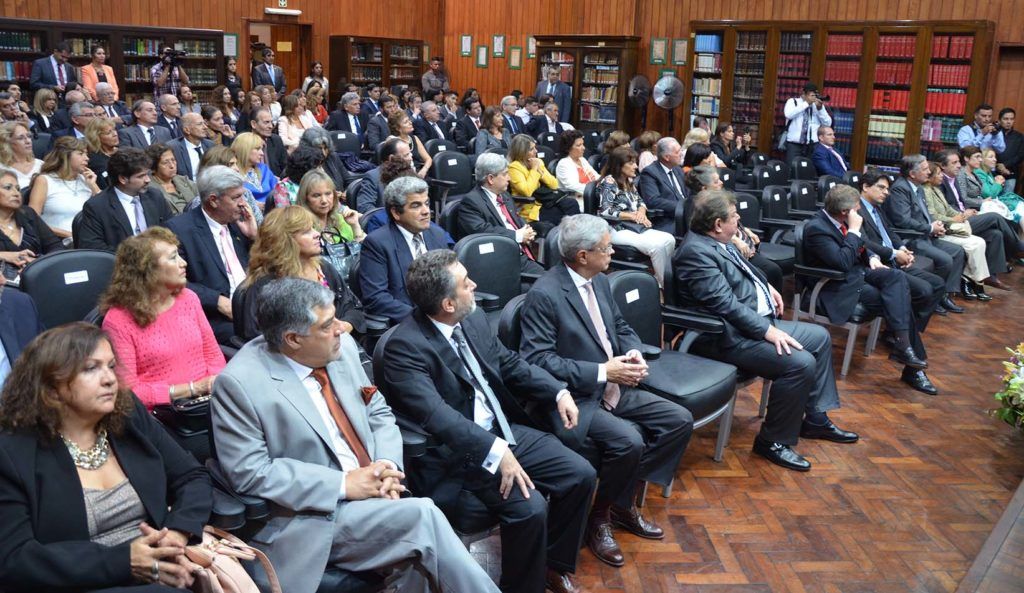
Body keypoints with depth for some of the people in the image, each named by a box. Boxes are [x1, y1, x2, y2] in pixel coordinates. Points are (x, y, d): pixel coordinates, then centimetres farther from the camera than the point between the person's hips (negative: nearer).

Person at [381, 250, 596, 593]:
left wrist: (558, 392, 3)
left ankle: (555, 563, 21)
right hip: (456, 454, -8)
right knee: (529, 507, -25)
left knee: (580, 474, -1)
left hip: (505, 431, 8)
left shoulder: (474, 321, 3)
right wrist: (496, 451, -39)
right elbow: (435, 414, -32)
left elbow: (510, 364, 16)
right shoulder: (405, 346, -21)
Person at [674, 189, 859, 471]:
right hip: (732, 336, -11)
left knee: (820, 337, 16)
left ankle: (815, 419, 25)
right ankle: (773, 440, -6)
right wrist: (767, 331, -25)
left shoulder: (713, 241, 7)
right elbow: (725, 303, -27)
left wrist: (766, 287, 16)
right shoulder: (696, 252, -23)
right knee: (801, 363, -24)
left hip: (759, 321, 12)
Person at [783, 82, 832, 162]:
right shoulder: (793, 101, 6)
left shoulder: (818, 105, 13)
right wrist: (806, 103, -13)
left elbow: (827, 123, 7)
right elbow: (789, 114, -15)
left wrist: (820, 108, -7)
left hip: (813, 145, 2)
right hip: (794, 144, -2)